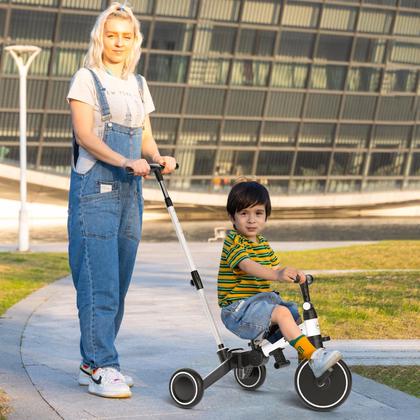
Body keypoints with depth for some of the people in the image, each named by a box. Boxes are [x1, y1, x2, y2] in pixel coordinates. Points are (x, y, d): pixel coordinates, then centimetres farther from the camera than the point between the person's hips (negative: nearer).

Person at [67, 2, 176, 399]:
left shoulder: (138, 85, 17)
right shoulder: (86, 78, -2)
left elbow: (145, 138, 16)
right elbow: (84, 134, -12)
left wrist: (158, 158, -7)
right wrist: (125, 161, -25)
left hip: (129, 191, 6)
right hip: (94, 188, -6)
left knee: (118, 282, 7)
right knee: (100, 281, -11)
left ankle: (93, 362, 15)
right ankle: (101, 367, -10)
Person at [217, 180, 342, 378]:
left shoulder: (263, 244, 16)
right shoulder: (234, 242, -14)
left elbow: (275, 267, 15)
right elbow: (248, 266, -31)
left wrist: (295, 274, -7)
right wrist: (277, 275, -49)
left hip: (261, 301, 9)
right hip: (237, 308, -9)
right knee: (282, 313, -29)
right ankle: (314, 358, -36)